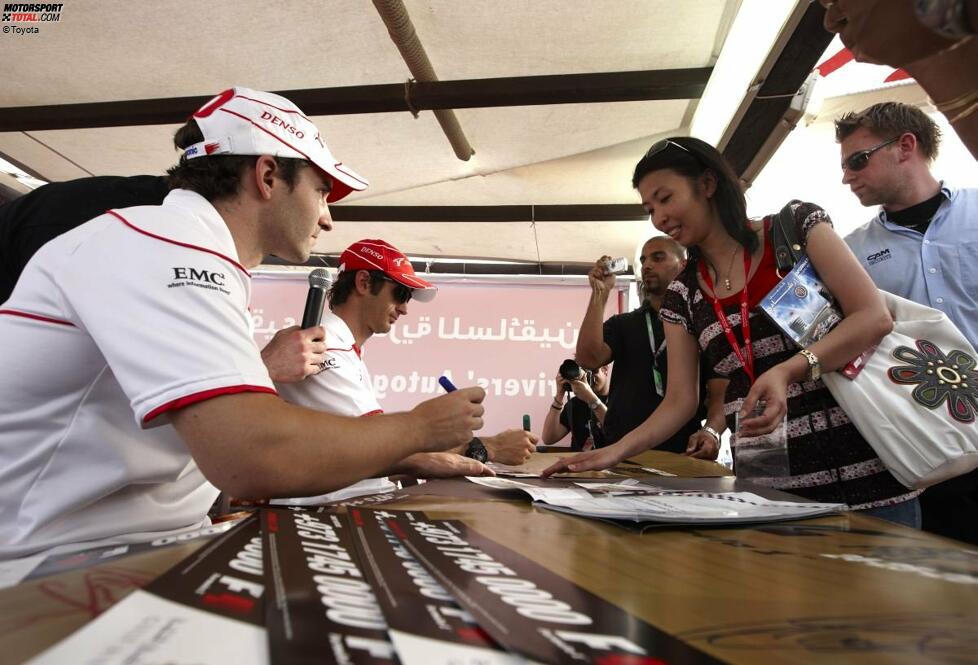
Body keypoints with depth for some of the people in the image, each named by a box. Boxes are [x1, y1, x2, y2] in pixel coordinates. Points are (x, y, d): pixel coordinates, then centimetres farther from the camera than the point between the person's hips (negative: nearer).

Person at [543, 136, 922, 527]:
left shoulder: (796, 225, -1)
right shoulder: (682, 294, 8)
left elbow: (875, 318, -10)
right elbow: (680, 401, 6)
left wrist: (788, 371, -26)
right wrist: (615, 452, -8)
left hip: (863, 469, -2)